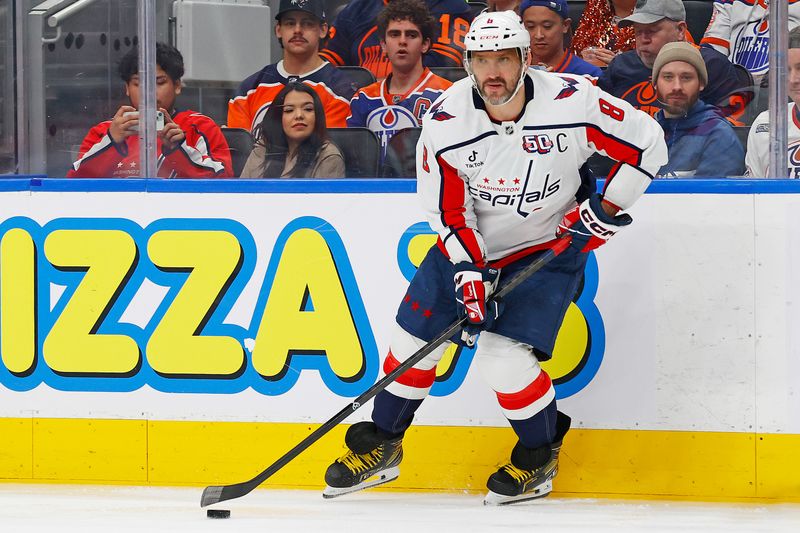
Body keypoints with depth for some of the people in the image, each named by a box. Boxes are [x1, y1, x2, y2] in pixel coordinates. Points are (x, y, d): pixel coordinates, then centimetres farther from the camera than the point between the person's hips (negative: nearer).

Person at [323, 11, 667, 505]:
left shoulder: (572, 102, -25)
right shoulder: (446, 121, -18)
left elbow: (648, 142, -14)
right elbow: (447, 209, -9)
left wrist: (606, 209, -15)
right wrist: (468, 271, -19)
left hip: (548, 246, -3)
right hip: (471, 244, 3)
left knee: (504, 355, -17)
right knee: (415, 335, 3)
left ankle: (541, 454, 10)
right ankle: (381, 445, 26)